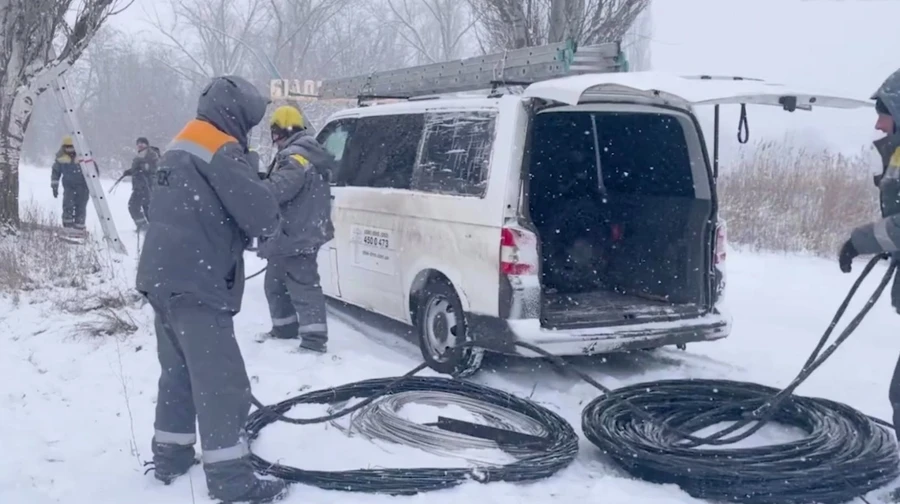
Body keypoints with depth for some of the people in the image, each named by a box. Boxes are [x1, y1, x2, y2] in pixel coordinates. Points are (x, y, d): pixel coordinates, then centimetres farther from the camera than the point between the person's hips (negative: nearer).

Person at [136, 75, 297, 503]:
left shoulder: (180, 147, 18)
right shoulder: (221, 150, -11)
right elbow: (259, 214, -18)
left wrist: (242, 231, 12)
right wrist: (272, 222, 5)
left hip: (163, 277, 10)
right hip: (194, 284, -10)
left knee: (179, 373, 20)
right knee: (221, 384, -7)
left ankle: (169, 456, 30)